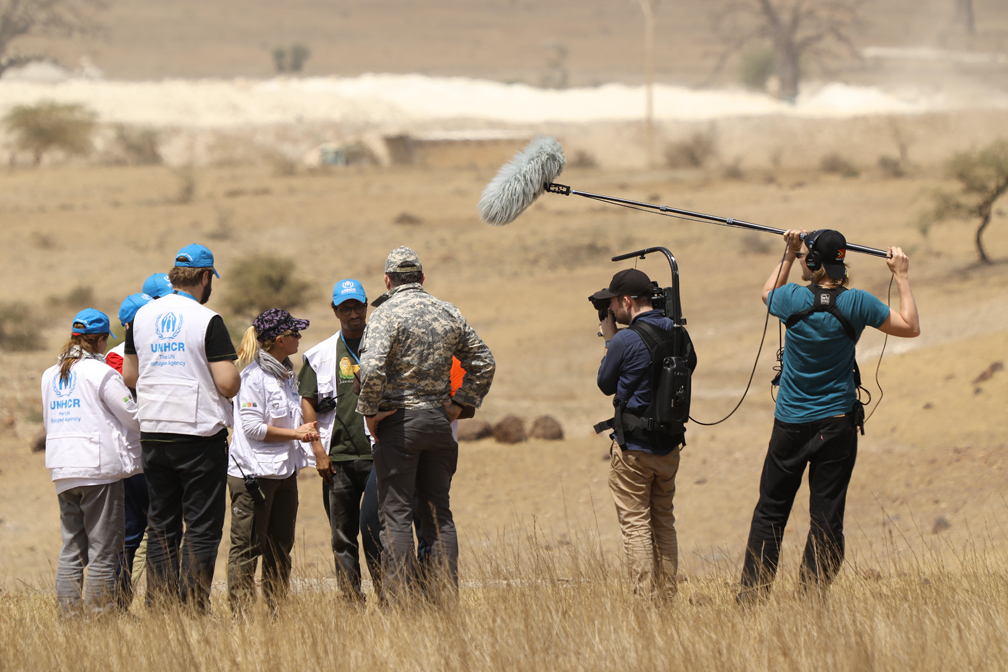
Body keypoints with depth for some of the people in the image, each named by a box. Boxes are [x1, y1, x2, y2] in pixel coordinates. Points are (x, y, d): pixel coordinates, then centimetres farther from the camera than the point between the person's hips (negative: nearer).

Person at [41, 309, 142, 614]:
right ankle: (100, 613, -7)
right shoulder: (101, 374, -9)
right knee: (103, 550, -4)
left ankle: (68, 613, 7)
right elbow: (133, 416, -5)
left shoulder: (50, 375, 13)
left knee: (71, 550, 10)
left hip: (62, 471, 7)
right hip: (99, 468, -7)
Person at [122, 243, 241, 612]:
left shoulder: (142, 316, 7)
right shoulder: (207, 321, -11)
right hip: (200, 432, -6)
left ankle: (159, 606, 8)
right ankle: (193, 607, -8)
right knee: (203, 527, -2)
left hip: (152, 432, 6)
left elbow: (129, 376, 14)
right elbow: (228, 383, -15)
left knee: (161, 524, 11)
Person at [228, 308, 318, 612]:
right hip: (253, 473, -9)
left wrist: (304, 429, 7)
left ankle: (276, 609, 16)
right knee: (248, 547, -6)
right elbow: (253, 427, -17)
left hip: (283, 470, 9)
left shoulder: (285, 374, 15)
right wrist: (295, 433, -14)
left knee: (281, 547, 11)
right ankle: (239, 612, -4)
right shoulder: (253, 376, -13)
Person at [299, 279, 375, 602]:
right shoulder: (320, 354, 11)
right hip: (337, 458, 2)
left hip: (377, 454, -2)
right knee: (342, 538, 3)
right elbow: (307, 402, 9)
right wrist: (318, 448, -1)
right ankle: (351, 602, 7)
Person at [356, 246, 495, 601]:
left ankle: (401, 598, -6)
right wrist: (460, 403, 15)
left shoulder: (386, 314, -10)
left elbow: (373, 369, -23)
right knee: (438, 514, 11)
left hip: (398, 423, -5)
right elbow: (483, 362, 14)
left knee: (396, 514, -2)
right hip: (439, 420, 5)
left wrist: (369, 412, -11)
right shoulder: (448, 313, 8)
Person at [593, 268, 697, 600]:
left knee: (636, 526, -1)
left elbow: (606, 384, -3)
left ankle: (646, 598, -5)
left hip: (633, 448, -6)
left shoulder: (625, 341, -17)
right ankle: (668, 596, 16)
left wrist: (609, 339, 8)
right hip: (670, 446, 6)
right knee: (664, 523, 16)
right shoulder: (679, 334, 1)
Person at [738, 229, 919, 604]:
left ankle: (751, 597, 10)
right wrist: (901, 276, 9)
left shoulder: (792, 299, -8)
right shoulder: (856, 303, -10)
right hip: (837, 424, -1)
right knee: (826, 517, 2)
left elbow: (768, 294, 17)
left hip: (790, 424, 1)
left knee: (770, 512, 11)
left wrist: (788, 255, 22)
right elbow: (910, 327, 2)